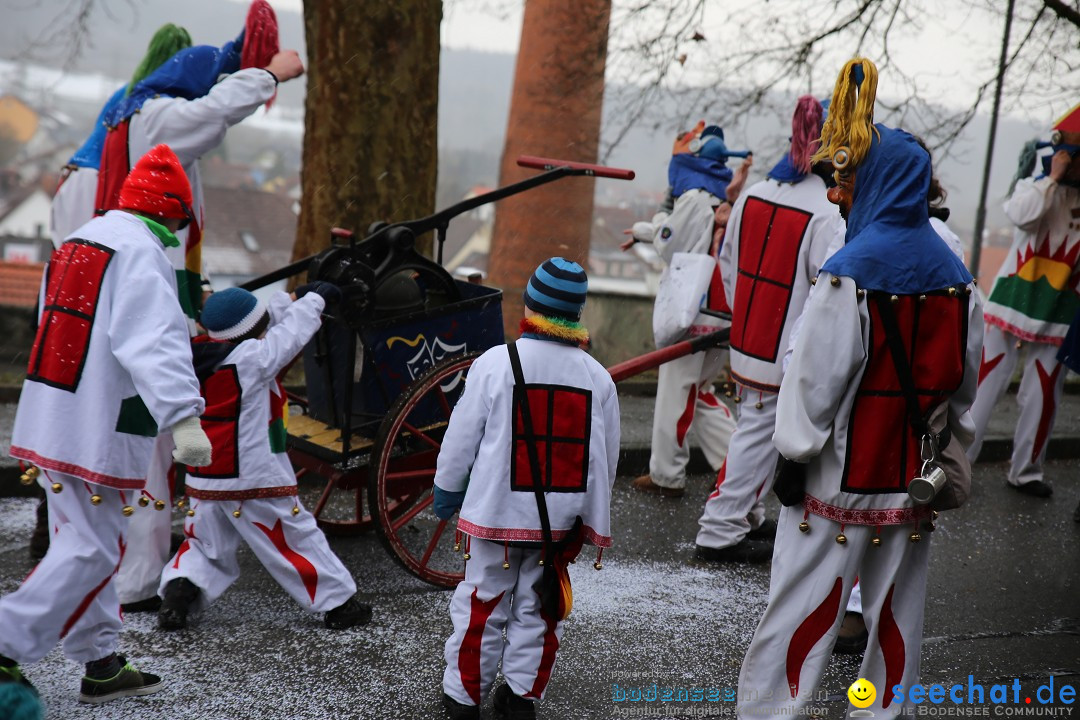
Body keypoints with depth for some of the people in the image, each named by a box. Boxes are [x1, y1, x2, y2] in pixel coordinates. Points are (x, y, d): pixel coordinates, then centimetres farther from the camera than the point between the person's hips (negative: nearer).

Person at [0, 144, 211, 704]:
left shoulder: (75, 243, 17)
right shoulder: (142, 252, -13)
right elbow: (154, 342, -27)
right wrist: (183, 417, -36)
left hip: (49, 422, 10)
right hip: (99, 432, -10)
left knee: (83, 542, 16)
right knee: (93, 550, -3)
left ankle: (101, 664, 25)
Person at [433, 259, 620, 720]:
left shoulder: (494, 364, -13)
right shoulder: (597, 377, -3)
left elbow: (462, 438, -5)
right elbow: (606, 457, 6)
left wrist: (446, 490, 10)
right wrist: (590, 508, 21)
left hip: (497, 510, -2)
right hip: (561, 517, 2)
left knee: (483, 604, 11)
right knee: (538, 608, 15)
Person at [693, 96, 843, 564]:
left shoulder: (752, 196, 3)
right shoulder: (830, 215, -20)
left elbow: (728, 266, 13)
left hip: (747, 344, 7)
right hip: (789, 354, -7)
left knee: (754, 430, 20)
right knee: (760, 437, 3)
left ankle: (744, 516, 32)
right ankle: (720, 532, 8)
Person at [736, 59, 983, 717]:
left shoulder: (851, 270, -17)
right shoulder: (954, 272, 3)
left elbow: (819, 374, -15)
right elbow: (965, 376, 11)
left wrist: (794, 451, -5)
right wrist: (950, 451, 21)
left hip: (844, 476, -5)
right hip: (915, 478, 6)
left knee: (803, 604, 2)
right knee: (898, 610, 15)